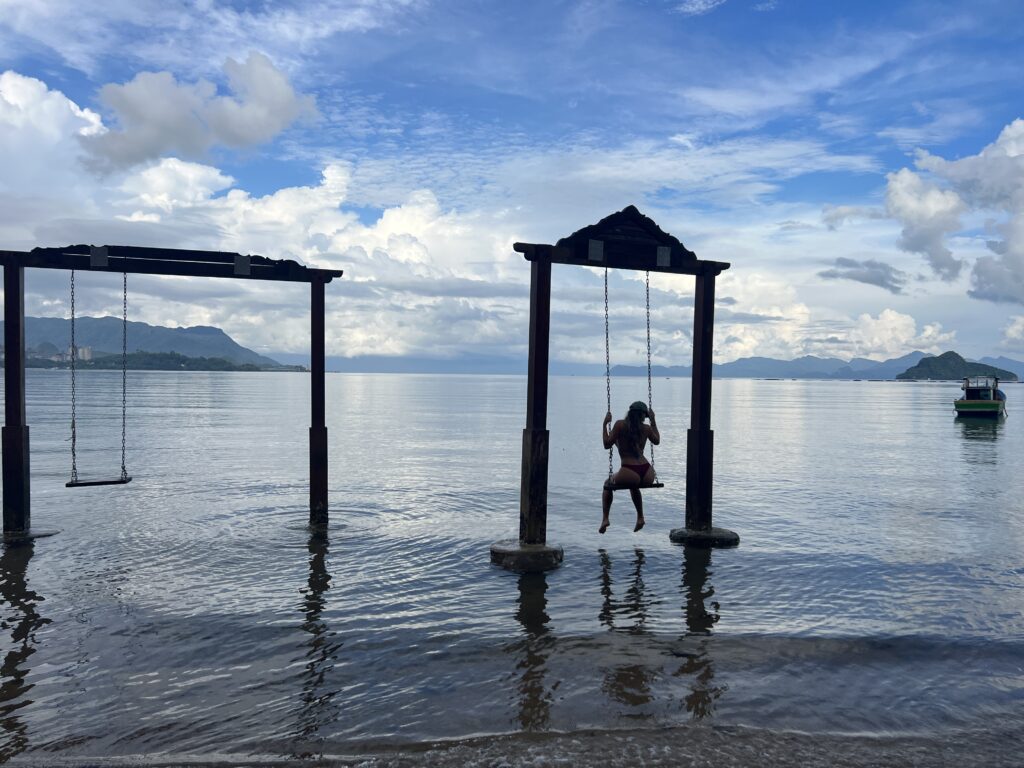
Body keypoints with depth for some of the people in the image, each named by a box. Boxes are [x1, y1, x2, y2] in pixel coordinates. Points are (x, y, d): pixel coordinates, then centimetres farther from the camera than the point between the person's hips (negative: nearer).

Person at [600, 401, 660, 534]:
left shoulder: (620, 424, -3)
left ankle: (605, 518, 16)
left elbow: (607, 444, 0)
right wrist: (653, 421, 35)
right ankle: (640, 518, 40)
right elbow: (657, 441, 30)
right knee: (634, 486, 40)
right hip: (648, 476, 4)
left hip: (629, 475, -4)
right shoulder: (646, 428, 9)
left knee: (608, 484, 27)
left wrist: (605, 424, 7)